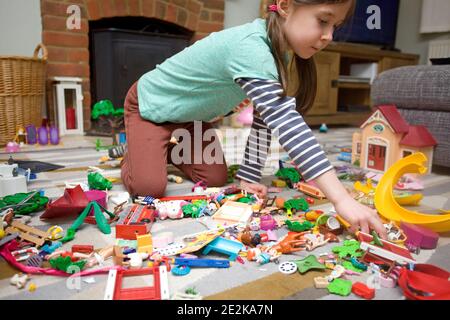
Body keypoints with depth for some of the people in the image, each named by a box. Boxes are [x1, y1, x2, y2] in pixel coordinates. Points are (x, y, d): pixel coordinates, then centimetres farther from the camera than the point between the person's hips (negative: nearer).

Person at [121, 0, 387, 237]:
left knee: (215, 179, -1)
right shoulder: (250, 49, -39)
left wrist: (248, 175, -10)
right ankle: (134, 154, 16)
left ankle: (169, 152, 27)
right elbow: (286, 123, -48)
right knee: (149, 187, -18)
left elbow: (266, 118, -5)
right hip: (150, 105, -7)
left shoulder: (279, 52, -10)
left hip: (190, 114, 7)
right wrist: (342, 199, -50)